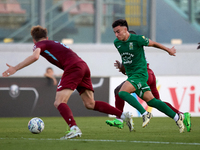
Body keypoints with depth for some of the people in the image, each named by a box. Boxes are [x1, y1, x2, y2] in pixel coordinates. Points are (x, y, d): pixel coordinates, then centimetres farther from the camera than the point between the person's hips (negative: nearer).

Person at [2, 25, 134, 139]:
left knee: (59, 102, -14)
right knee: (90, 104, 15)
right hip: (83, 65, 8)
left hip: (73, 67, -8)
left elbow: (35, 56, -12)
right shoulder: (55, 43, 33)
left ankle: (74, 128, -40)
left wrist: (15, 68, -11)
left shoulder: (40, 44, 10)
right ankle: (124, 115, 9)